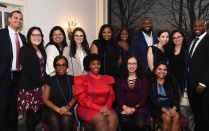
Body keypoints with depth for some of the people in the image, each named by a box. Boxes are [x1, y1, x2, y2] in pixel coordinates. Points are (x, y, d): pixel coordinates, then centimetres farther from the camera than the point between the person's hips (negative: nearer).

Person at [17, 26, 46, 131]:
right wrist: (42, 83, -13)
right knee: (30, 113, -1)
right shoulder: (24, 49, -6)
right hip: (29, 87, -6)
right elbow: (28, 70, -15)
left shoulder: (42, 50, 14)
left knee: (40, 112, 5)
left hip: (41, 86, 6)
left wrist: (45, 83, 2)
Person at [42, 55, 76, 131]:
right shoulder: (50, 80, 8)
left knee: (66, 119, -34)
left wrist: (68, 106, -14)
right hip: (51, 109, 0)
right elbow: (45, 99, 3)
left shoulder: (71, 79, 10)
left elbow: (75, 96, 8)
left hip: (67, 109, 1)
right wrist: (58, 109, -12)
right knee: (54, 120, -35)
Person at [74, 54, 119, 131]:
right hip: (87, 108, -3)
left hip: (104, 108, 4)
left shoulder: (106, 79, 16)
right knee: (101, 119, -33)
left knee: (114, 118, -29)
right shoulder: (83, 80, 2)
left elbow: (111, 95, 9)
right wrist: (99, 108, -18)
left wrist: (107, 107, -13)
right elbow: (82, 99, -7)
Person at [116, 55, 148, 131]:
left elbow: (144, 97, 4)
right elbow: (118, 96, 7)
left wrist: (134, 108, -11)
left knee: (140, 124, -31)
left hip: (139, 107, 0)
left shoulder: (142, 78, 10)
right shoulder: (121, 78, 12)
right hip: (123, 107, 0)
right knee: (125, 122, -34)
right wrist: (125, 107, -12)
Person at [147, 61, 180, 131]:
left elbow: (176, 97, 3)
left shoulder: (172, 80, 8)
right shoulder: (151, 82, -2)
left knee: (176, 117, -29)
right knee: (167, 118, -31)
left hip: (170, 105, 3)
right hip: (156, 107, -3)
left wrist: (174, 108, -18)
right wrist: (164, 110, -22)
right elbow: (152, 99, -9)